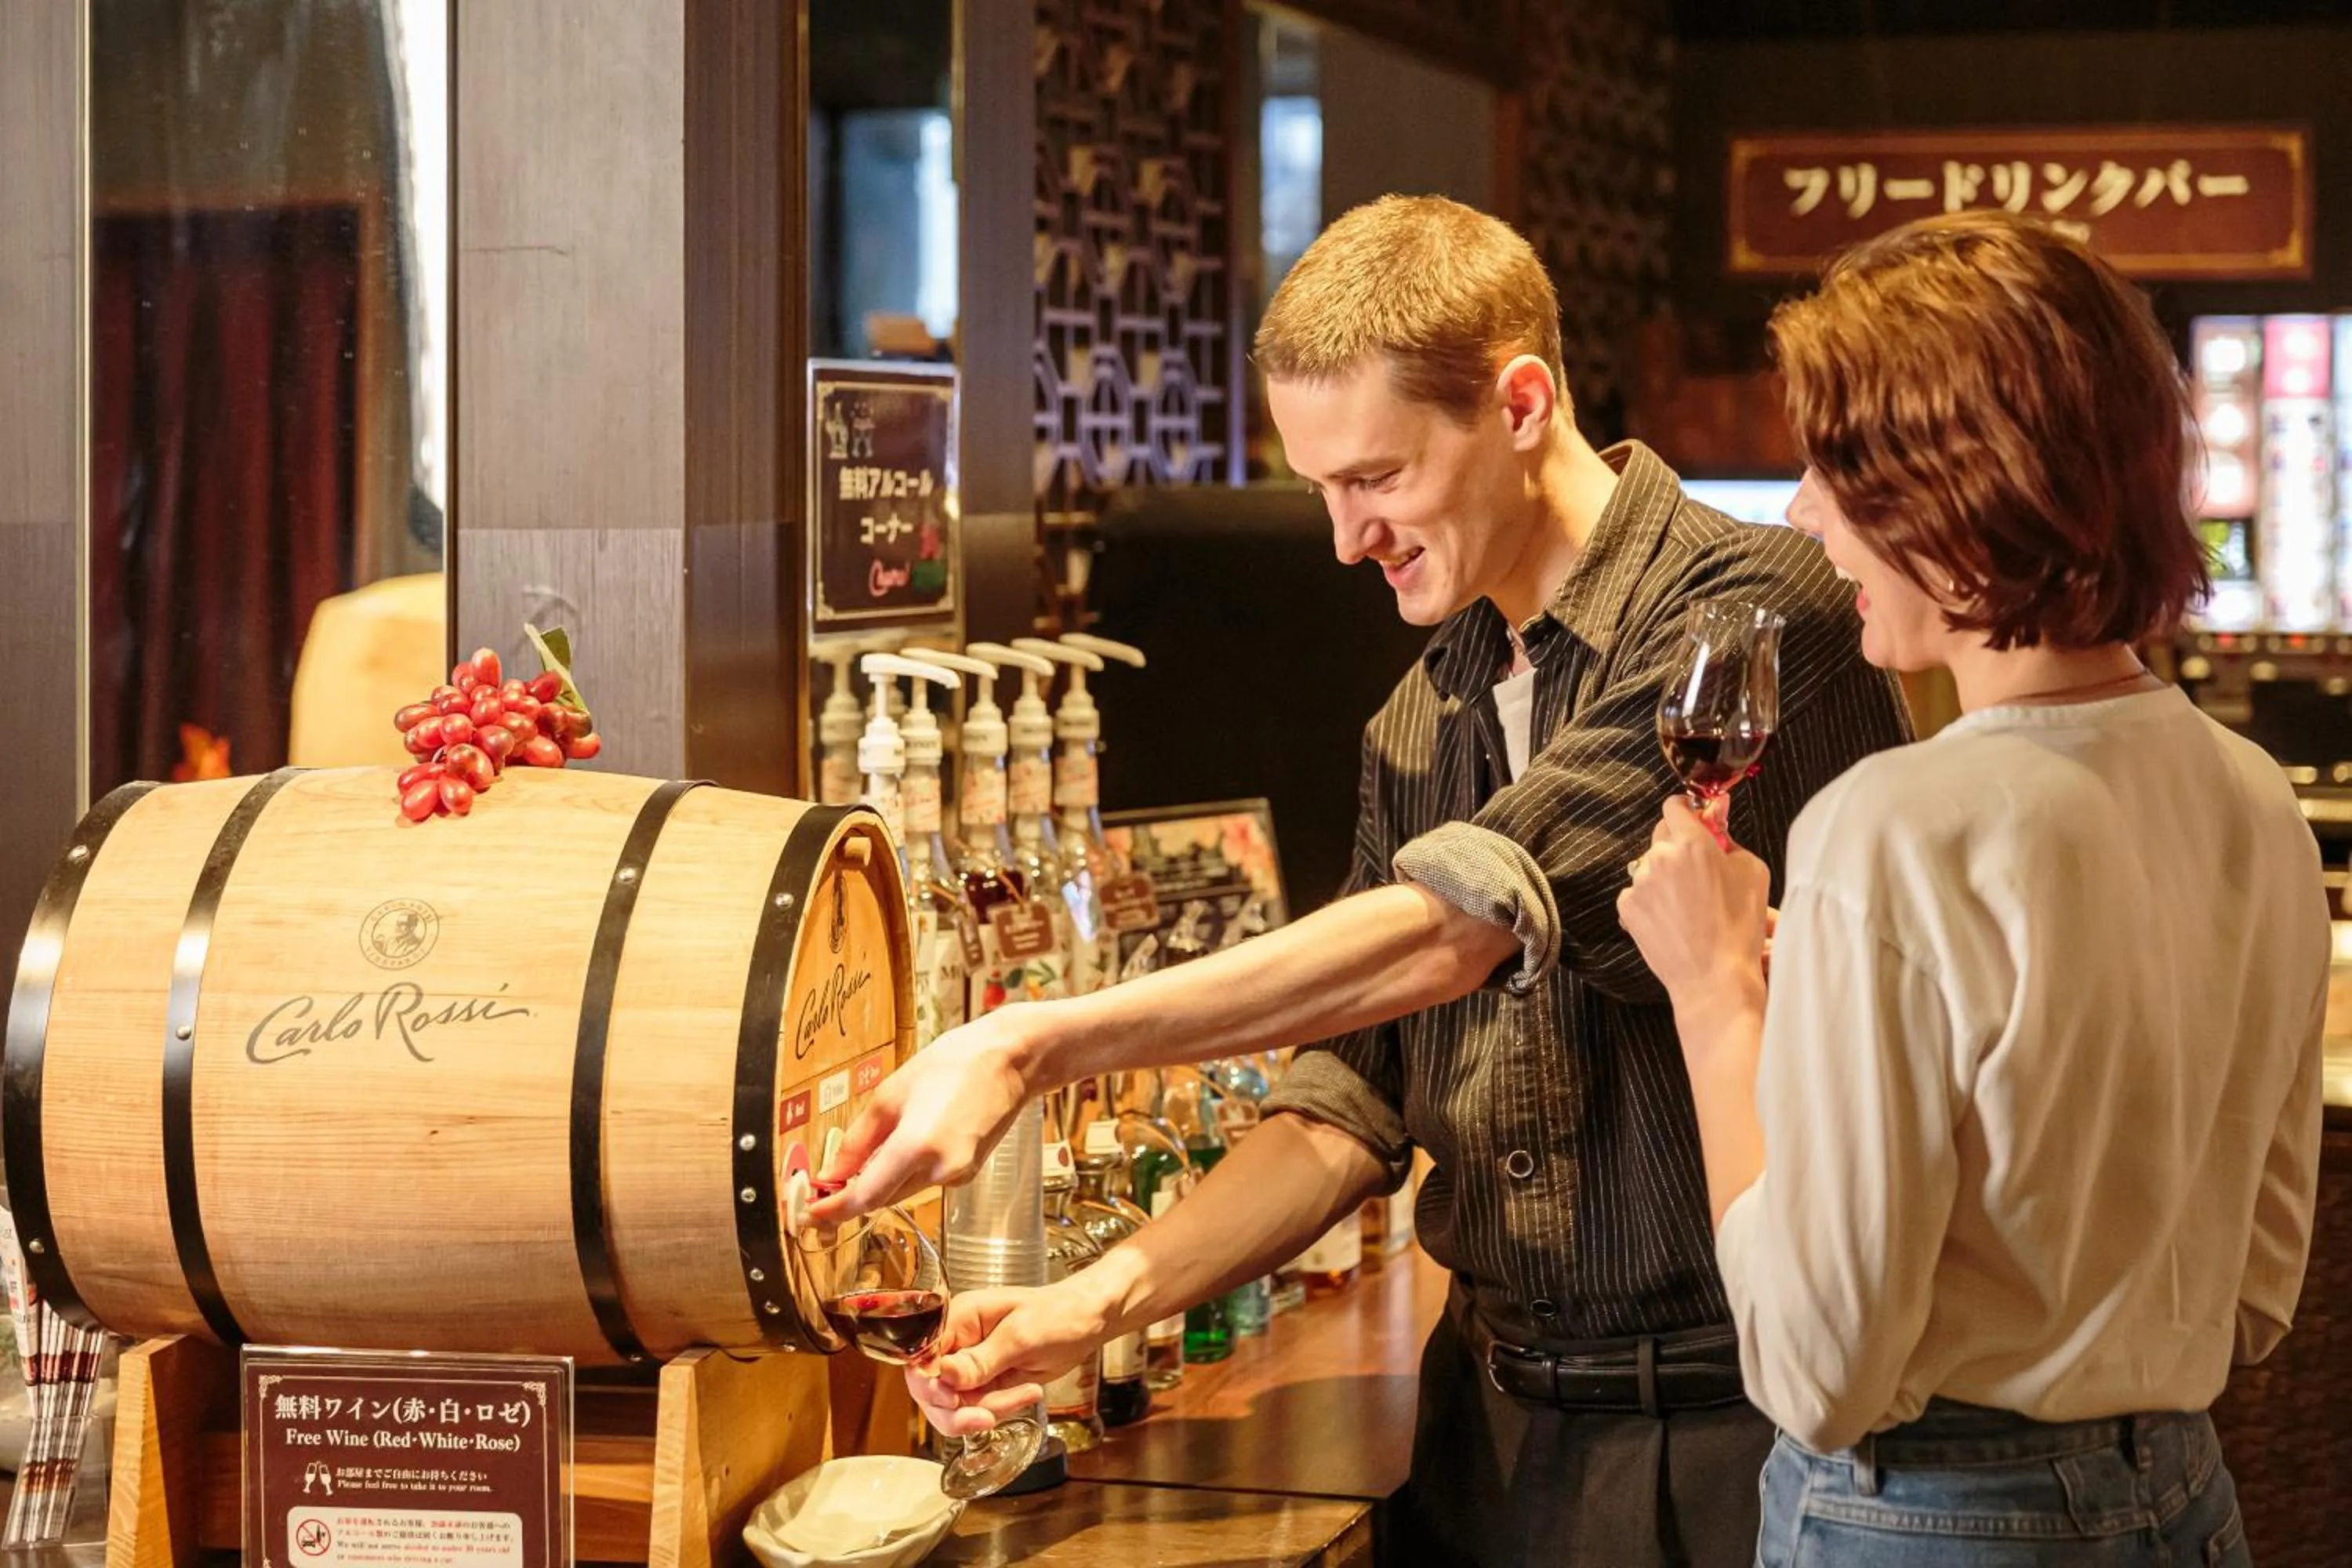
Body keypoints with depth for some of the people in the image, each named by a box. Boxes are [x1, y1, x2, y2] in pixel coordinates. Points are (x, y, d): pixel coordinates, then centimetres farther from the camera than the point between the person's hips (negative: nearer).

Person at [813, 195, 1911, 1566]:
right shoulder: (1423, 719, 10)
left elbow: (1456, 927, -23)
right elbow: (1355, 1101, 9)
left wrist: (1035, 1047, -24)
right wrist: (1104, 1302, -7)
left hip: (1730, 1444, -6)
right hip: (1492, 1422, 6)